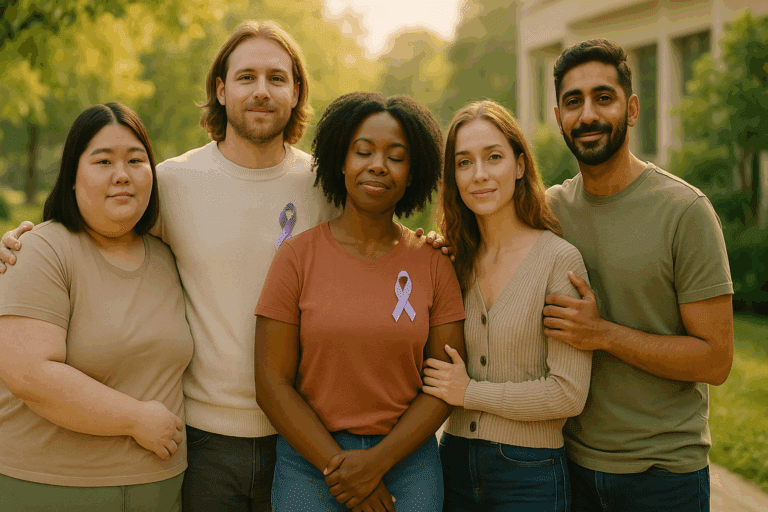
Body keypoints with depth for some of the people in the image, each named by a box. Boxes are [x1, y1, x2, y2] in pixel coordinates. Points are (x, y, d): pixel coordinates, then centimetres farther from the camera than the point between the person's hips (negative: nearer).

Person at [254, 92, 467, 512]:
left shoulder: (433, 264, 1)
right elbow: (272, 383, -6)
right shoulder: (297, 256, -4)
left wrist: (377, 461, -11)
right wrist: (339, 466, -11)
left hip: (407, 459, 1)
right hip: (311, 460, -1)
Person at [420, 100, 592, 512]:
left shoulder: (559, 259, -12)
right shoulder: (457, 262, 4)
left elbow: (568, 393, -16)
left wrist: (469, 393, -9)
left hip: (529, 476, -4)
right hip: (454, 465, 5)